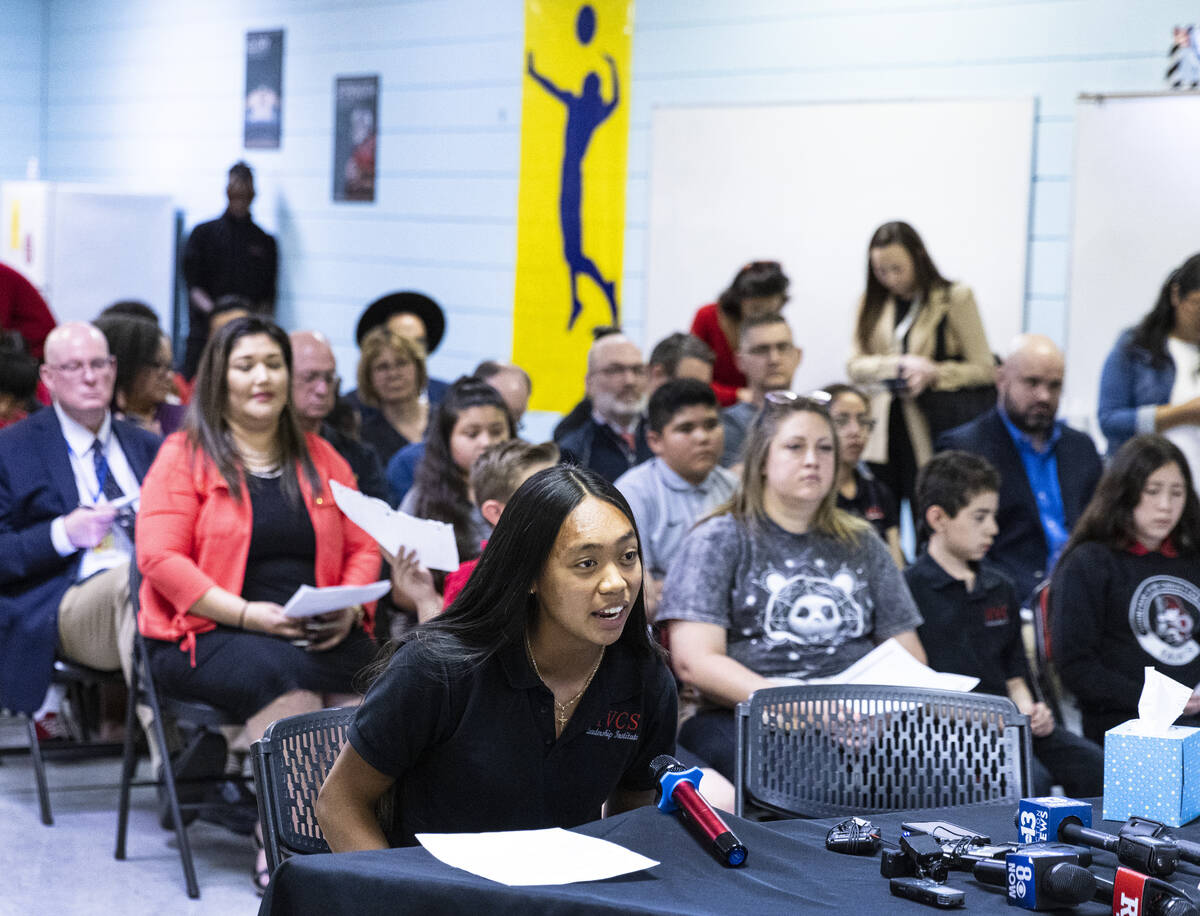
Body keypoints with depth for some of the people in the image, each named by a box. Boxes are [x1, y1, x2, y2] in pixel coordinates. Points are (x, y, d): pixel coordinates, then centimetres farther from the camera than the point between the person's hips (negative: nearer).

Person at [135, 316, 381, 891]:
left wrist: (349, 609, -4)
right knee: (288, 675, -36)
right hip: (209, 633, -4)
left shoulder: (320, 458, 19)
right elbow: (159, 557, -7)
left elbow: (362, 547, 18)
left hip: (320, 635, 4)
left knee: (373, 678, -30)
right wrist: (248, 613, -16)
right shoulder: (185, 456, 4)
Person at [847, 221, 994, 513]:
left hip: (928, 436, -3)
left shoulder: (955, 299, -1)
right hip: (882, 436, 4)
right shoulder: (872, 304, 12)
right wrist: (900, 364, -13)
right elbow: (855, 366, 3)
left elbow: (984, 369, -3)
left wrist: (934, 374, -17)